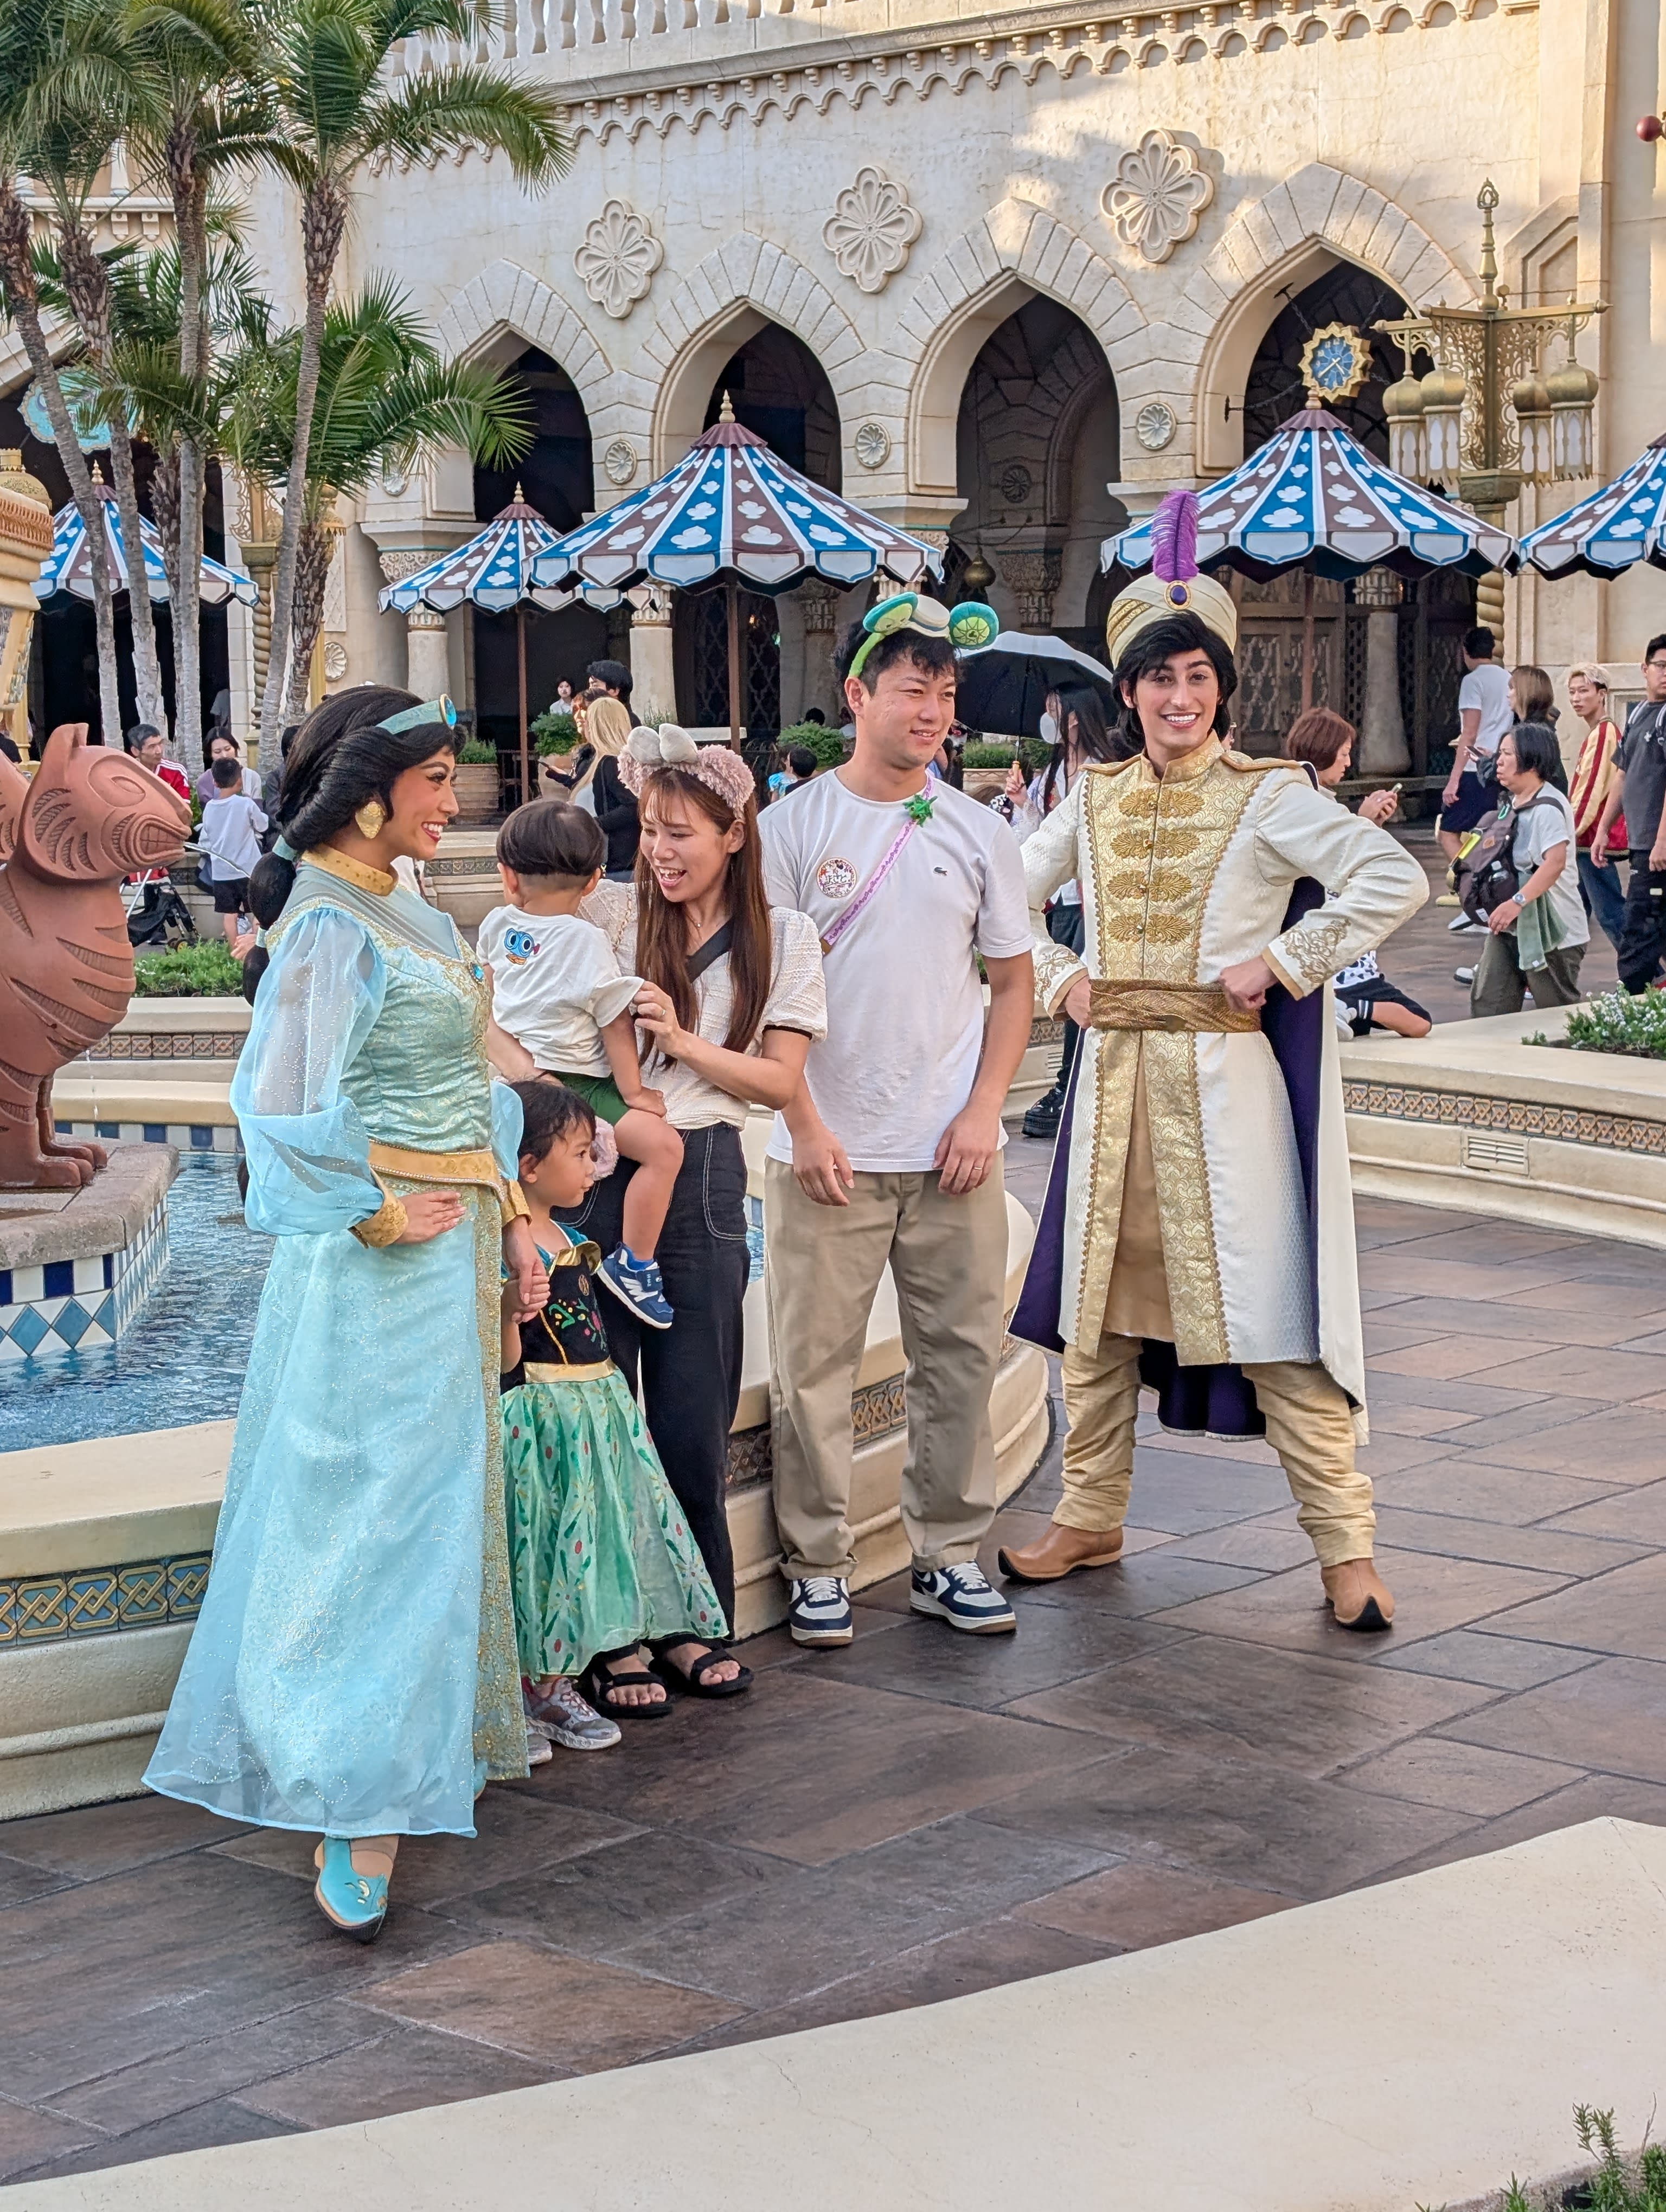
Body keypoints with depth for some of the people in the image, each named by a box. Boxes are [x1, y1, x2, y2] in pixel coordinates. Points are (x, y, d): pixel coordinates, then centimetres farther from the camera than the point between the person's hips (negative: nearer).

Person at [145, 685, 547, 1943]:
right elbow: (286, 1107, -22)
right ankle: (359, 1817, -6)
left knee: (445, 1496, 14)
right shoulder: (329, 924, -15)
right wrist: (379, 1213, -15)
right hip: (381, 1263, -9)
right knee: (380, 1514, -9)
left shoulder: (412, 917, 14)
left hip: (457, 1243, 9)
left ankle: (437, 1739, 25)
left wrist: (510, 1217, 13)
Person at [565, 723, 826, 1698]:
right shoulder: (611, 912, 3)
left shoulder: (781, 937, 7)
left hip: (701, 1177, 1)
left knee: (693, 1416, 4)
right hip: (594, 1169, 0)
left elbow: (781, 1081, 3)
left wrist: (686, 1043, -12)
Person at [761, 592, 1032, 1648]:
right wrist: (804, 1122, -8)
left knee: (962, 1357, 7)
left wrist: (984, 1111, -2)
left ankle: (950, 1554, 20)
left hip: (954, 1157, 2)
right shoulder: (794, 827, 0)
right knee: (814, 1364, 1)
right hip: (828, 1153, -2)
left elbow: (1012, 983, 10)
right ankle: (819, 1564, 13)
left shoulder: (981, 834, 7)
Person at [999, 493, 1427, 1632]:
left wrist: (1281, 963, -14)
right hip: (1114, 1076, 5)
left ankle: (1346, 1545, 0)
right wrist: (1060, 979, 7)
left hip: (1225, 1081, -5)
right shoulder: (1097, 798, 10)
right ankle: (1092, 1516, 26)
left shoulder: (1270, 796, -5)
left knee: (1268, 1313, -7)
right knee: (1098, 1299, 11)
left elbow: (1396, 878, -14)